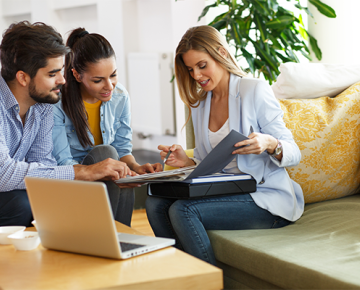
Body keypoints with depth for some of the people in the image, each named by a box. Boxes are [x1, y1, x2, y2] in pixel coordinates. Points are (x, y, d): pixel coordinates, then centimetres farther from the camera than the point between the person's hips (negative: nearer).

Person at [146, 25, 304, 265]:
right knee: (156, 202, -15)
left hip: (268, 198, -7)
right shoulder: (199, 103, 14)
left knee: (183, 210, -26)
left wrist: (269, 144, -28)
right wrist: (187, 162, -4)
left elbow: (293, 154, -7)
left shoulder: (255, 91, -6)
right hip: (225, 193, 7)